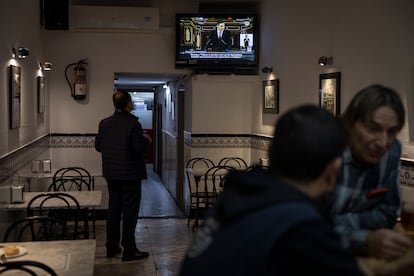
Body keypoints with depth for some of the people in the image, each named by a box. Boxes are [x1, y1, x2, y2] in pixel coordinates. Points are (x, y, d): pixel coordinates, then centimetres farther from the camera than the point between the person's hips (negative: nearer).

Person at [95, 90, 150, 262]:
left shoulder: (104, 123, 2)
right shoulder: (133, 124, -17)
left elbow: (98, 146, 8)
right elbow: (139, 149, -20)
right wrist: (146, 140, 0)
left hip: (111, 174, 6)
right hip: (130, 174, -6)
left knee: (113, 209, 15)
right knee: (130, 211, 1)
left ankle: (112, 247, 22)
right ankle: (129, 250, 5)